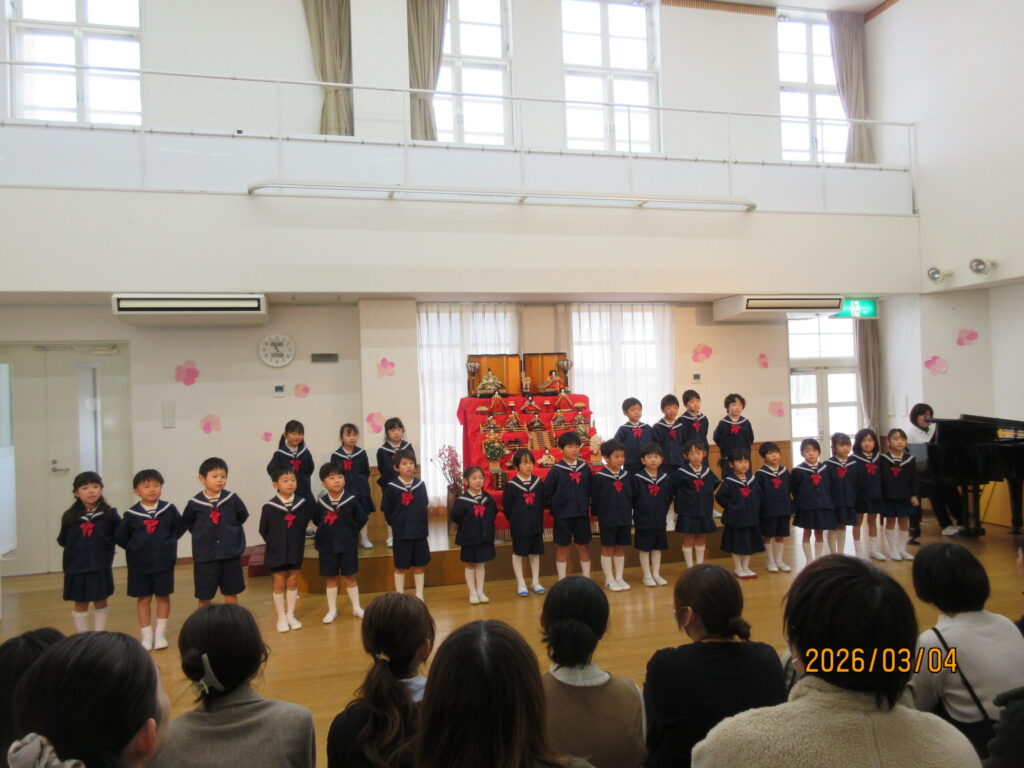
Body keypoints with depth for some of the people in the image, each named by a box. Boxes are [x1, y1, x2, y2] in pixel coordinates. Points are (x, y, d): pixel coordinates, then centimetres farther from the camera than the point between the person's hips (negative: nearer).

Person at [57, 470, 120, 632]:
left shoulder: (109, 514, -7)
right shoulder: (70, 516, -5)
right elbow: (63, 540, 0)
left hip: (101, 567, 0)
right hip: (77, 567, 0)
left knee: (100, 602, 13)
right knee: (80, 605, 13)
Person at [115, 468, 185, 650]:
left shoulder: (169, 509, -6)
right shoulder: (131, 514, -7)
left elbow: (180, 528, 3)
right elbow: (120, 537, -1)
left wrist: (168, 542, -3)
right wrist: (135, 548, -1)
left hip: (164, 562, 0)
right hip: (139, 564, 0)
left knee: (163, 597, 10)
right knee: (143, 599, 9)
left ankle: (160, 634, 23)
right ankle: (146, 636, 20)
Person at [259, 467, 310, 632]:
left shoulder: (302, 504, -9)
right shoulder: (269, 507, -15)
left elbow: (306, 523, 4)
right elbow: (263, 531, -3)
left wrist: (299, 542, 5)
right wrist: (274, 544, 3)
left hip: (295, 551, 2)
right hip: (276, 553, -2)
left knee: (293, 583, 12)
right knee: (279, 584, 8)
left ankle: (291, 615, 26)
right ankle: (281, 618, 20)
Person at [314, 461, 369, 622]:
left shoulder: (352, 501, -11)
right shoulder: (321, 503, -8)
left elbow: (361, 521, -1)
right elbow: (317, 522, 8)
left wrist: (350, 534, 3)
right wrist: (327, 534, 5)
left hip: (348, 546, -1)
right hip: (327, 547, 1)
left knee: (350, 577, 8)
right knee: (331, 579, 11)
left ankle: (356, 608, 21)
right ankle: (332, 610, 22)